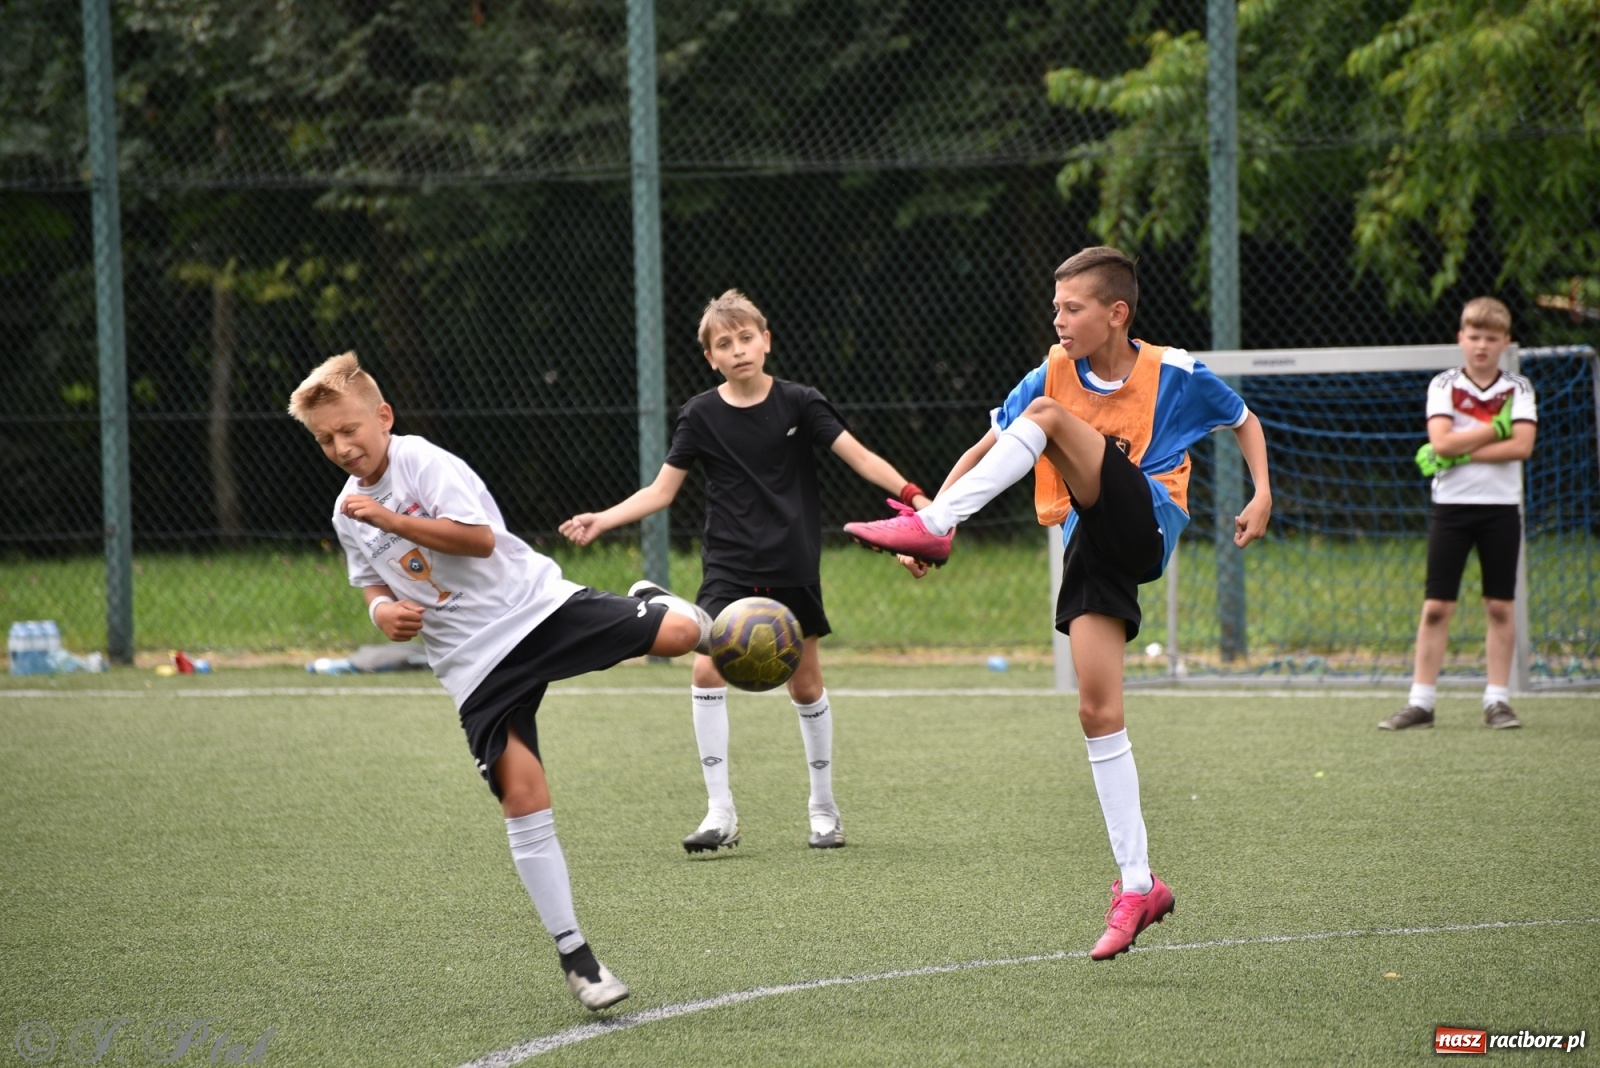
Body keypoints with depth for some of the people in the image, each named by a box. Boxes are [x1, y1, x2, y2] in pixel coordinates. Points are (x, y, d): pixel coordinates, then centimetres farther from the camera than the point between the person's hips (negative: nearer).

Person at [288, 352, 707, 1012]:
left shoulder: (422, 461, -8)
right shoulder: (348, 515, 9)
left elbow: (479, 537, -18)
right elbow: (375, 586, 24)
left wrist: (392, 519, -22)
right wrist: (384, 612, 0)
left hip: (537, 605, -3)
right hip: (475, 664, 3)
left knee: (677, 636, -19)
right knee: (523, 797, -12)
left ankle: (651, 610, 22)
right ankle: (574, 956, -6)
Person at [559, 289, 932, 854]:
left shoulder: (798, 402, -4)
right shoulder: (701, 415, 0)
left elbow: (859, 456, -7)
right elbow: (661, 491, 4)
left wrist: (912, 495, -21)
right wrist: (601, 520, -9)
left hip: (794, 568, 0)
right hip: (729, 568, 1)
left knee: (806, 684, 6)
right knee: (707, 669, -17)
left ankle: (823, 807, 25)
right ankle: (720, 812, -11)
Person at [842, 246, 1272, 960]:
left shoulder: (1176, 374, 1)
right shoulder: (1052, 375, 7)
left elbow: (1244, 422, 18)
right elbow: (984, 452, 11)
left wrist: (1262, 495, 2)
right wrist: (937, 515, -3)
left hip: (1147, 521, -4)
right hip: (1093, 547, 4)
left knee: (1048, 413, -23)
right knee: (1097, 710, -7)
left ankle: (930, 528, -28)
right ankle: (1136, 885, -1)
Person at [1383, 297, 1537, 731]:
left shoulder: (1518, 389, 3)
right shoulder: (1443, 385, 3)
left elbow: (1521, 447, -11)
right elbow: (1442, 442, -12)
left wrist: (1460, 452, -16)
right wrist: (1497, 427, -12)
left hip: (1502, 505, 0)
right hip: (1451, 504, 0)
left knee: (1500, 607, 3)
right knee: (1435, 607, -2)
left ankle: (1497, 699, 10)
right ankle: (1420, 702, 1)